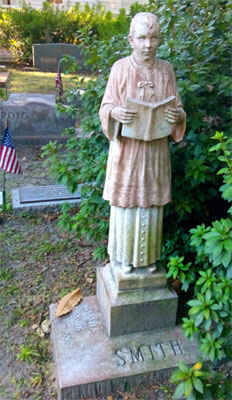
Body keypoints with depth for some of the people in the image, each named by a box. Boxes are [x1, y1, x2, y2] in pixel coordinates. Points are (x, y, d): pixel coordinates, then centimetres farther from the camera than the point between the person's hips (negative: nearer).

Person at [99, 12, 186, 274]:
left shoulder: (166, 70, 3)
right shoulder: (120, 68, -4)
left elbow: (176, 108, 7)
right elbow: (106, 107, -2)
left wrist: (178, 115, -17)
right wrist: (115, 113, -25)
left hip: (156, 149, 3)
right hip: (127, 147, -2)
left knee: (150, 202, 10)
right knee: (125, 201, 5)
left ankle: (147, 256, 28)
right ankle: (123, 256, 24)